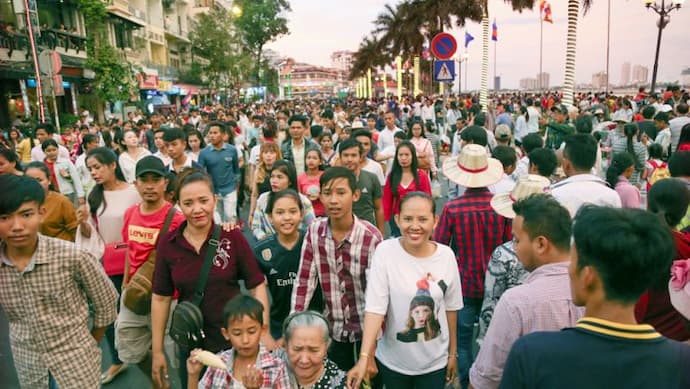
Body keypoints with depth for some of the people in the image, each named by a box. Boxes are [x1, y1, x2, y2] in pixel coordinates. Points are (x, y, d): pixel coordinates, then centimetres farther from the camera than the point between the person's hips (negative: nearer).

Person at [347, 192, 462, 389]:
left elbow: (450, 308, 1)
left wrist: (452, 353, 9)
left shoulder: (446, 255, -9)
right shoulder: (385, 251, -18)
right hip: (393, 362, -1)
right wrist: (364, 358, -27)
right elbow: (375, 308, -20)